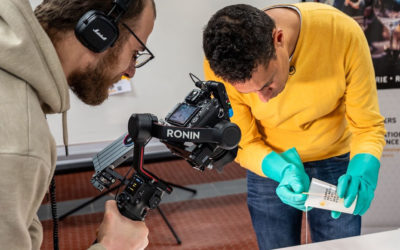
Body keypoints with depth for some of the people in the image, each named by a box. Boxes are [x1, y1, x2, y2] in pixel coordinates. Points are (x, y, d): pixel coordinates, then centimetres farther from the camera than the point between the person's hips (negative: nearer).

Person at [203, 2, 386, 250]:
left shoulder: (343, 33, -28)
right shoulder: (221, 65, -26)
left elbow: (368, 126, -17)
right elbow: (243, 144, -13)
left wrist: (362, 171, -36)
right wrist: (283, 171, -32)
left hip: (337, 163, 0)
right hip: (269, 167, 0)